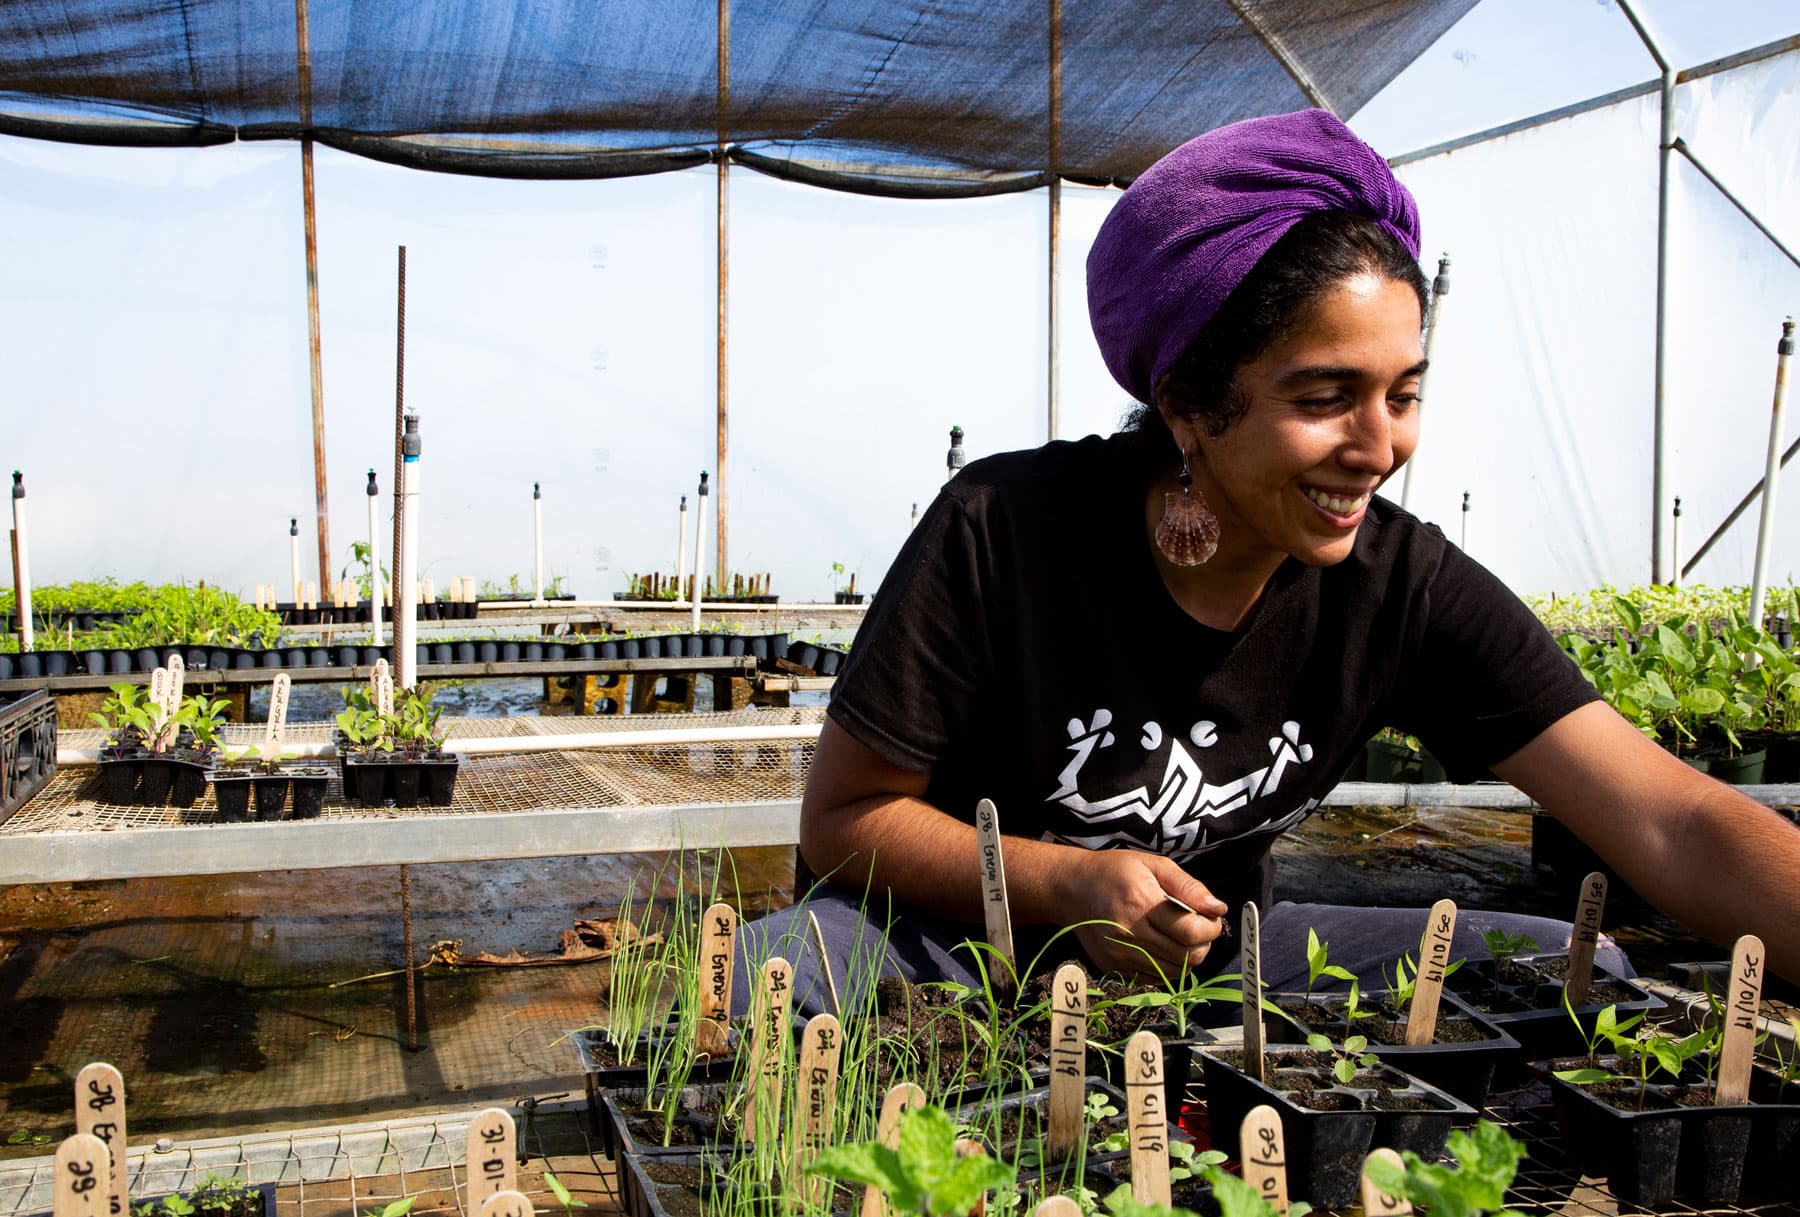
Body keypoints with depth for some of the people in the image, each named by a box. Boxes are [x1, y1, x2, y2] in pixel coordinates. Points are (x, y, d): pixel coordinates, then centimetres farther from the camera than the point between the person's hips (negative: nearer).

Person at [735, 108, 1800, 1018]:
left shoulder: (1408, 585, -14)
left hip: (1219, 962, 4)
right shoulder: (1002, 532, -23)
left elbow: (1673, 825, -19)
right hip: (963, 945, -3)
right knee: (761, 975, -35)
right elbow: (844, 816, -14)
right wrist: (1068, 883, -28)